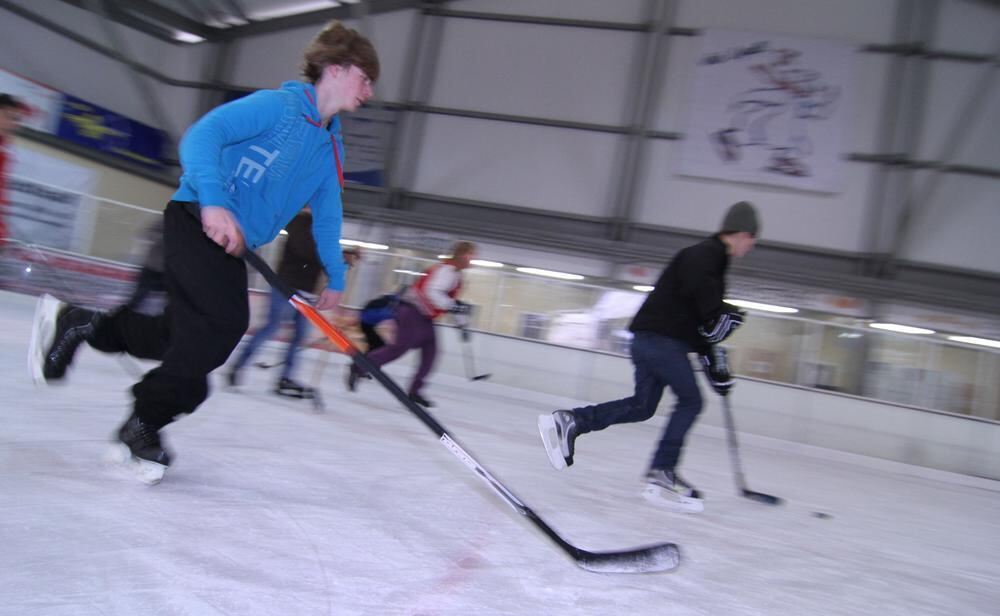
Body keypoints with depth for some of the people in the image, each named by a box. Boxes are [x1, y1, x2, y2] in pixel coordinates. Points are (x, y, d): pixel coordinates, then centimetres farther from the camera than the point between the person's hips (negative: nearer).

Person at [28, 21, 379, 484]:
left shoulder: (332, 146, 15)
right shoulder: (278, 105, -9)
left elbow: (327, 214, 22)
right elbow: (202, 134, -20)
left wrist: (335, 275, 19)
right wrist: (214, 201, -34)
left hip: (234, 245, 9)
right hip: (197, 221, -8)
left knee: (186, 337, 4)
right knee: (223, 322, -20)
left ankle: (78, 324, 22)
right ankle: (143, 424, -3)